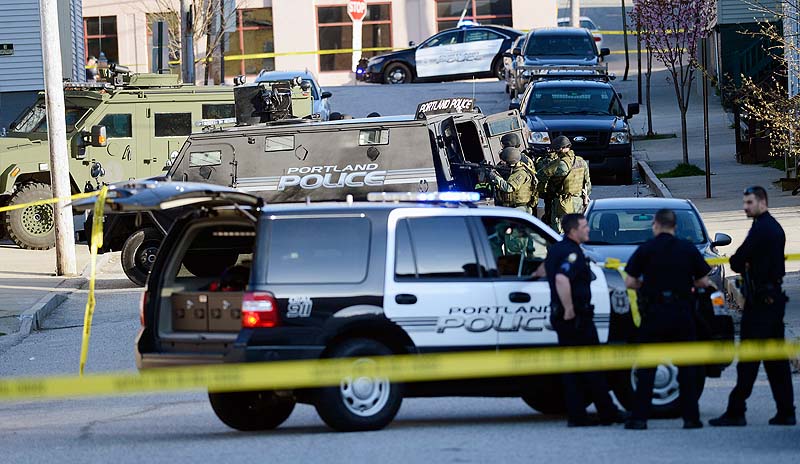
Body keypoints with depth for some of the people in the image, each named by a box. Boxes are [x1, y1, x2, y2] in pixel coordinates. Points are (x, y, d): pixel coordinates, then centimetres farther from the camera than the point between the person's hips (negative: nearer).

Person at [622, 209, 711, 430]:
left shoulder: (646, 249, -1)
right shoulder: (688, 249, 4)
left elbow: (630, 282, -3)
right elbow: (703, 282, 7)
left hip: (653, 312, -1)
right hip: (682, 312, 1)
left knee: (646, 368, 3)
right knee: (687, 366, 8)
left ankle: (639, 417, -2)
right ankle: (691, 417, 5)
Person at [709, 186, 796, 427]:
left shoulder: (761, 229, -14)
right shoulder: (775, 228, 17)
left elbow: (737, 261, -15)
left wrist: (738, 264, 8)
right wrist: (746, 267, 1)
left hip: (760, 301, -10)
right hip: (775, 296, 10)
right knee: (776, 359, 10)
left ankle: (736, 411, -9)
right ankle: (786, 412, 9)